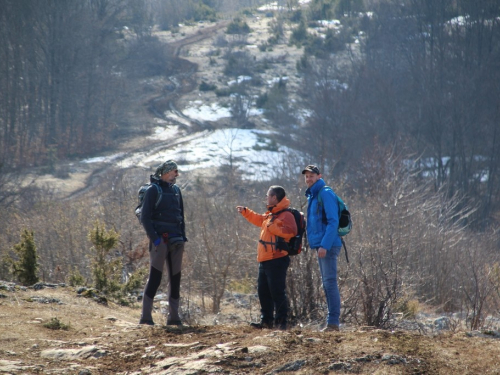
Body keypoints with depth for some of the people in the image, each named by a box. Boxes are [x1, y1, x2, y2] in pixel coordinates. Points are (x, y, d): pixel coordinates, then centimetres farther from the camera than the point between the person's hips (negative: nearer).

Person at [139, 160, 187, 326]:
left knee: (175, 278, 7)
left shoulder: (176, 190, 15)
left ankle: (173, 316, 12)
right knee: (155, 278, -8)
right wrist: (154, 238, -16)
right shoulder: (153, 190, -5)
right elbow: (145, 217, -9)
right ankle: (146, 316, -6)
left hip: (176, 241, 7)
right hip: (160, 240, -7)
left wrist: (183, 237, 12)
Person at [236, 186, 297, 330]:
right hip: (265, 261, 10)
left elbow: (290, 231, -28)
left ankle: (280, 322, -6)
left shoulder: (286, 215, -12)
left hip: (277, 261, -10)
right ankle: (266, 320, 23)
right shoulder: (270, 215, 18)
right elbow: (259, 220, 38)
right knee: (263, 292, 15)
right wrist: (245, 211, 35)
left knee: (277, 292, -9)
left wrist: (272, 227, -22)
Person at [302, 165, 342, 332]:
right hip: (321, 245, 10)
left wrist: (325, 245, -22)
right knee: (327, 284, 10)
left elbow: (333, 222, -17)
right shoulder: (312, 196, 18)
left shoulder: (326, 194, -10)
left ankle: (333, 322, -12)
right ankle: (332, 322, 13)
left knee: (330, 282, -11)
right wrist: (319, 245, 17)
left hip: (328, 246, -10)